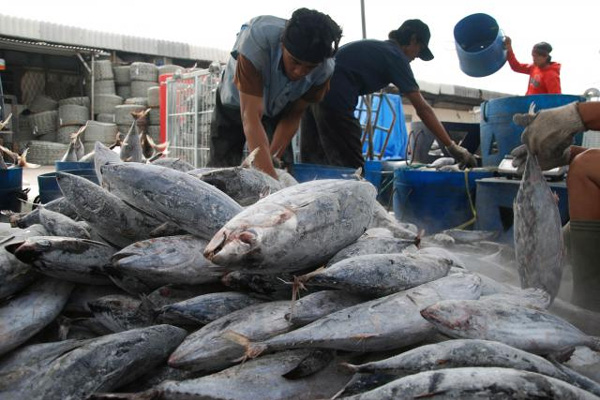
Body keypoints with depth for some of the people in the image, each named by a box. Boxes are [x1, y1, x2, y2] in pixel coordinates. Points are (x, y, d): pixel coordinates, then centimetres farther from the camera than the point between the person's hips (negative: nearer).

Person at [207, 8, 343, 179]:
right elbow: (251, 117, -45)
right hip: (236, 103, -2)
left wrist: (270, 159, -25)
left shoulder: (325, 69, -30)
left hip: (277, 110, 2)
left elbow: (293, 117, -16)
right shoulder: (256, 39, -42)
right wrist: (270, 176, -54)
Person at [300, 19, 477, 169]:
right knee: (351, 169, -4)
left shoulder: (376, 47, 24)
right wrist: (452, 147, -2)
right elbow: (422, 109, -4)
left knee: (313, 164, 11)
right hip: (333, 97, -9)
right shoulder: (396, 56, 0)